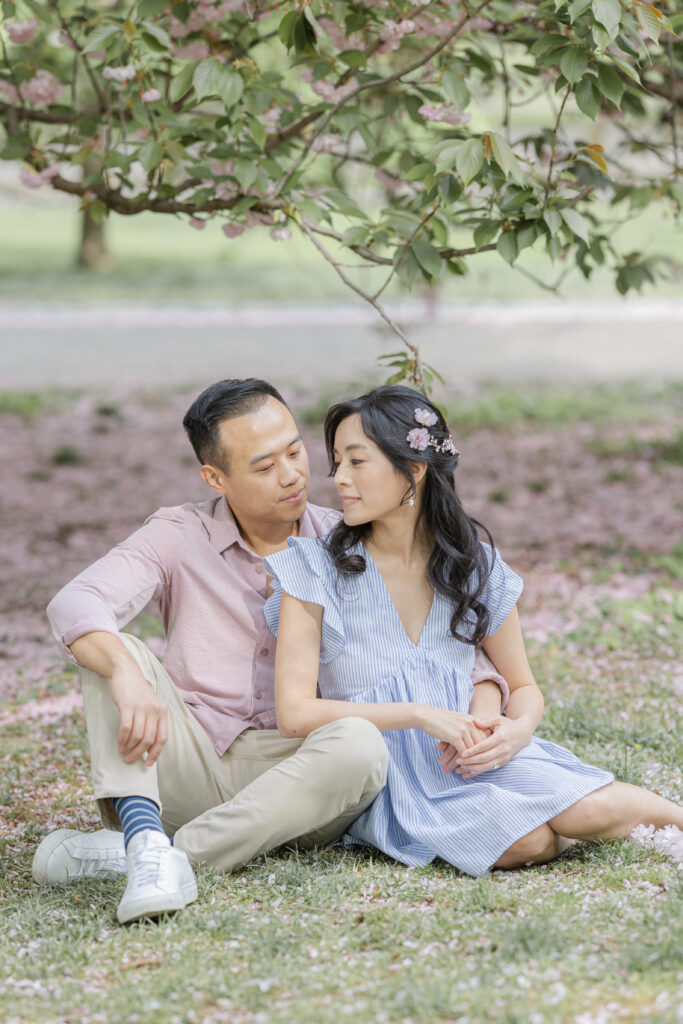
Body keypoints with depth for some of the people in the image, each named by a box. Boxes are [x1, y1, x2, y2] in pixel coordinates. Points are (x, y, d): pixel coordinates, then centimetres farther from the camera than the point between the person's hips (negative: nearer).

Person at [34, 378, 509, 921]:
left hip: (292, 775, 0)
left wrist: (483, 715, -16)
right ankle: (149, 845, -41)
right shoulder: (181, 536, 1)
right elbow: (74, 604, -16)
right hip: (190, 764, 0)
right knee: (109, 649, -21)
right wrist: (126, 674, -38)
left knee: (361, 743, -33)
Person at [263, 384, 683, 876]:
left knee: (591, 811, -26)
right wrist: (420, 715, -21)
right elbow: (295, 712, -13)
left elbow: (524, 688, 13)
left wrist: (518, 729, -12)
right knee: (525, 842, -31)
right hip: (383, 777, -3)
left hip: (469, 754, 3)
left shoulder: (475, 567, 3)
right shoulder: (315, 569, -5)